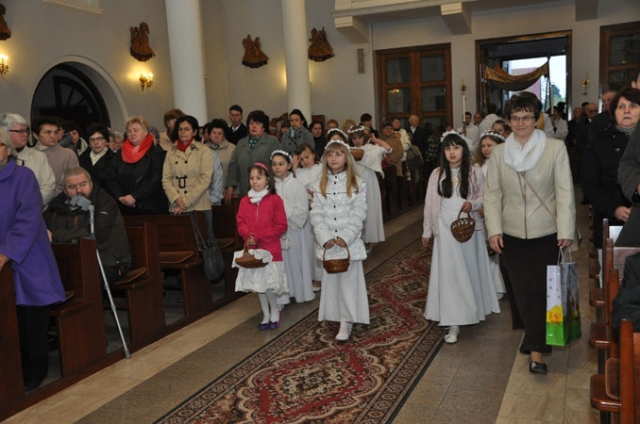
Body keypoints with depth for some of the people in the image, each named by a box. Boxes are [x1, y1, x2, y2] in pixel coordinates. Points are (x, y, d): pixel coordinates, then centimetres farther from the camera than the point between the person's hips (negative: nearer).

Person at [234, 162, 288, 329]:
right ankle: (266, 315, 26)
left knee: (268, 285, -8)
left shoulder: (275, 200, -7)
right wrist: (248, 235, -15)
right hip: (252, 249, 4)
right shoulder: (245, 201, 5)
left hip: (270, 249, -4)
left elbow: (281, 226, -10)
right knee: (257, 284, 10)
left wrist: (259, 237, -14)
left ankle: (275, 311, 18)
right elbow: (240, 222, 6)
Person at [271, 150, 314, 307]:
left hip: (293, 230, -1)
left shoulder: (297, 184, -2)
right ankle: (280, 297, 13)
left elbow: (302, 210, -7)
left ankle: (299, 293, 21)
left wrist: (288, 223, -12)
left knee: (295, 261, 7)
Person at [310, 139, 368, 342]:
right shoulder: (319, 185, 6)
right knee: (330, 280, 7)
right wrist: (325, 237, -13)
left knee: (349, 279, -1)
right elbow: (316, 214, 1)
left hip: (350, 241, -2)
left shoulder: (357, 184, -1)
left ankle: (346, 321, 6)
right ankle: (337, 316, 19)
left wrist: (345, 237, -17)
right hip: (327, 242, 3)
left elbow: (358, 215, -6)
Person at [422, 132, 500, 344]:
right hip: (446, 229, 0)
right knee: (450, 274, -1)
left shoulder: (475, 172, -2)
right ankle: (454, 322, 2)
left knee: (471, 270, 12)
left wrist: (472, 204, -20)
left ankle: (473, 311, 32)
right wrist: (427, 231, 6)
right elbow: (430, 204, 4)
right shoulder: (437, 174, 1)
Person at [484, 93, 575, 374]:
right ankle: (534, 337, 31)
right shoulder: (499, 153, 3)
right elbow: (492, 194, 3)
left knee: (540, 289, -2)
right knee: (521, 290, 9)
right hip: (512, 234, 3)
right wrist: (494, 230, -6)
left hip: (546, 233, -2)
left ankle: (536, 351, 6)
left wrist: (566, 230, -11)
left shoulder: (555, 148, -5)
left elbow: (565, 192, -5)